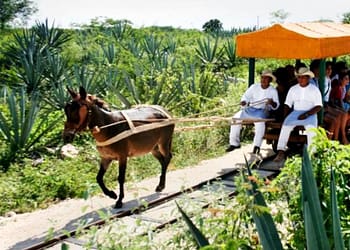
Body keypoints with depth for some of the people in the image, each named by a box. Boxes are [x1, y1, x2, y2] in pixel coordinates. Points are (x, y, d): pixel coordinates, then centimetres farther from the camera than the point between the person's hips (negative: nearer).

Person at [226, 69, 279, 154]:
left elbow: (276, 106, -4)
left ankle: (257, 145, -30)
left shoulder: (273, 91, 1)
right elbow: (246, 96, 11)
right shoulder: (254, 87, 8)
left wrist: (272, 103, -27)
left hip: (263, 111, -4)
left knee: (260, 121, -37)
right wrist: (243, 102, -12)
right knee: (236, 117, -17)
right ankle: (234, 143, -8)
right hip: (250, 109, 4)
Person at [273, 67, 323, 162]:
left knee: (311, 127, -35)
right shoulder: (293, 89, 13)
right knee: (286, 125, -27)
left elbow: (318, 106, -3)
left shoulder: (314, 89, 4)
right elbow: (287, 104, 12)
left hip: (310, 114, -2)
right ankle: (281, 152, -32)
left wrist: (307, 114, -16)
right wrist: (286, 117, -5)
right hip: (296, 112, 2)